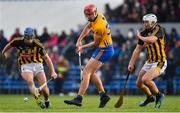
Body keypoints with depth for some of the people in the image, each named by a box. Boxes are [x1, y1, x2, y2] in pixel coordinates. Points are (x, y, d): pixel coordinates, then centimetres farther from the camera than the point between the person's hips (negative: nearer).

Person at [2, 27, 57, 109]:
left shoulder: (37, 45, -13)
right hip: (25, 66, 1)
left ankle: (47, 100, 20)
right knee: (30, 82, -31)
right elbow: (9, 45, 16)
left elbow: (47, 58, -8)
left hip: (37, 65, 0)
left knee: (44, 87, -10)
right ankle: (38, 99, -35)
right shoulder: (18, 42, -8)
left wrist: (53, 72, -13)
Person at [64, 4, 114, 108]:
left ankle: (79, 99, -19)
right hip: (107, 49, 10)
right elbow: (88, 27, 17)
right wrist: (79, 40, 6)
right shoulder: (99, 16, 1)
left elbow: (96, 43, -13)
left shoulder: (99, 27, -26)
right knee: (91, 72, 17)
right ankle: (103, 95, 16)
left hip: (103, 50, -10)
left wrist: (83, 47, 2)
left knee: (86, 72, -13)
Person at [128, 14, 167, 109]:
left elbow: (151, 40, -34)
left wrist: (140, 37, -14)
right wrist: (131, 63, 5)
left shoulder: (159, 30, -15)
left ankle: (159, 95, -3)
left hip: (159, 63, -8)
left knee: (145, 79, -26)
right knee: (139, 83, 12)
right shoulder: (144, 33, 3)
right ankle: (150, 97, 39)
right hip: (149, 62, 8)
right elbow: (137, 49, 9)